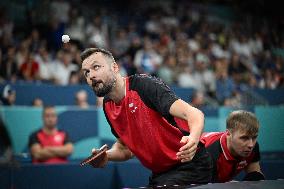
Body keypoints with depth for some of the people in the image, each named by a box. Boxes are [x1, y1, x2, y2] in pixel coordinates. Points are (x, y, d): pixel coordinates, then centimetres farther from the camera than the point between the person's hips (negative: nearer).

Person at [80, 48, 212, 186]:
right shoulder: (107, 106, 5)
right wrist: (106, 156, -4)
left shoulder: (144, 85, -19)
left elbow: (194, 114, -29)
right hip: (160, 174, 8)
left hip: (189, 165, -8)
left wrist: (193, 138, -51)